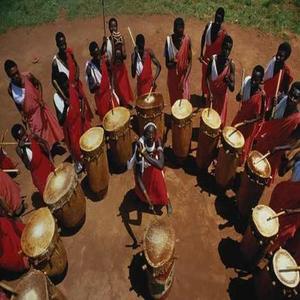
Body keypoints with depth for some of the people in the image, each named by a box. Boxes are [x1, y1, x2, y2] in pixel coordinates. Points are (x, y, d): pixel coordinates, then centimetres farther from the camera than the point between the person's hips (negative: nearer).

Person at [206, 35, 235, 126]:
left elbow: (232, 89, -18)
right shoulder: (212, 59, -15)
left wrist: (228, 82, -41)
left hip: (222, 95, -1)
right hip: (211, 94, 1)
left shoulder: (231, 65, -17)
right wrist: (209, 92, -21)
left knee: (219, 121, 11)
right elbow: (207, 77, -8)